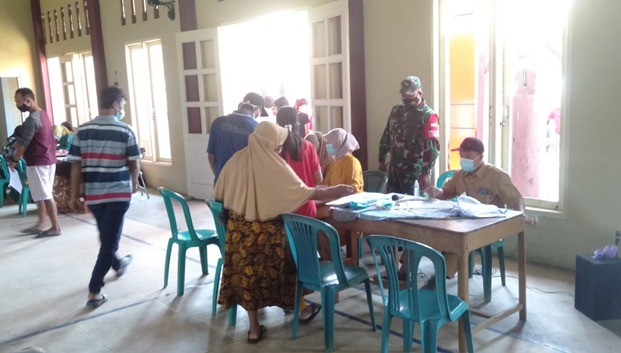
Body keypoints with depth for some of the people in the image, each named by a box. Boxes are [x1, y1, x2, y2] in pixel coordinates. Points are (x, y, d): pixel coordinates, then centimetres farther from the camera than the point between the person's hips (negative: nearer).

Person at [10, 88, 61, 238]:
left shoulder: (32, 120, -19)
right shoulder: (43, 114, 12)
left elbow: (23, 143, -15)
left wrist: (14, 160, -2)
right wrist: (14, 145, 16)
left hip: (37, 163, -10)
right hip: (48, 160, 10)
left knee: (45, 196, -3)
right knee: (41, 195, 15)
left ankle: (55, 227, 3)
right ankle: (40, 225, 22)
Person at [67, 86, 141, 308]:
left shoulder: (82, 131, -1)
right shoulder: (125, 131, -9)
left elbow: (76, 165, -1)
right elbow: (134, 164, -4)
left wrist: (75, 192, 8)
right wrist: (134, 183, 15)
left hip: (93, 192, 4)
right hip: (118, 192, -4)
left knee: (106, 236, 24)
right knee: (110, 240, 1)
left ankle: (117, 265, 49)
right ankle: (94, 292, -1)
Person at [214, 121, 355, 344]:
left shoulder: (236, 160, -2)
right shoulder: (274, 166, -16)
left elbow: (219, 195, 6)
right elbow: (303, 192, -15)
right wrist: (335, 191, -6)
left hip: (239, 229, 4)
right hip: (267, 231, -3)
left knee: (247, 273, 12)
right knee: (280, 267, 17)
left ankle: (254, 328, 20)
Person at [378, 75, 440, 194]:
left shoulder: (428, 116, -11)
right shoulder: (396, 111, 9)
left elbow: (432, 147, -18)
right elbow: (386, 137, 16)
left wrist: (426, 172, -23)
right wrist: (382, 160, 14)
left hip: (414, 172, -6)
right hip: (394, 170, 6)